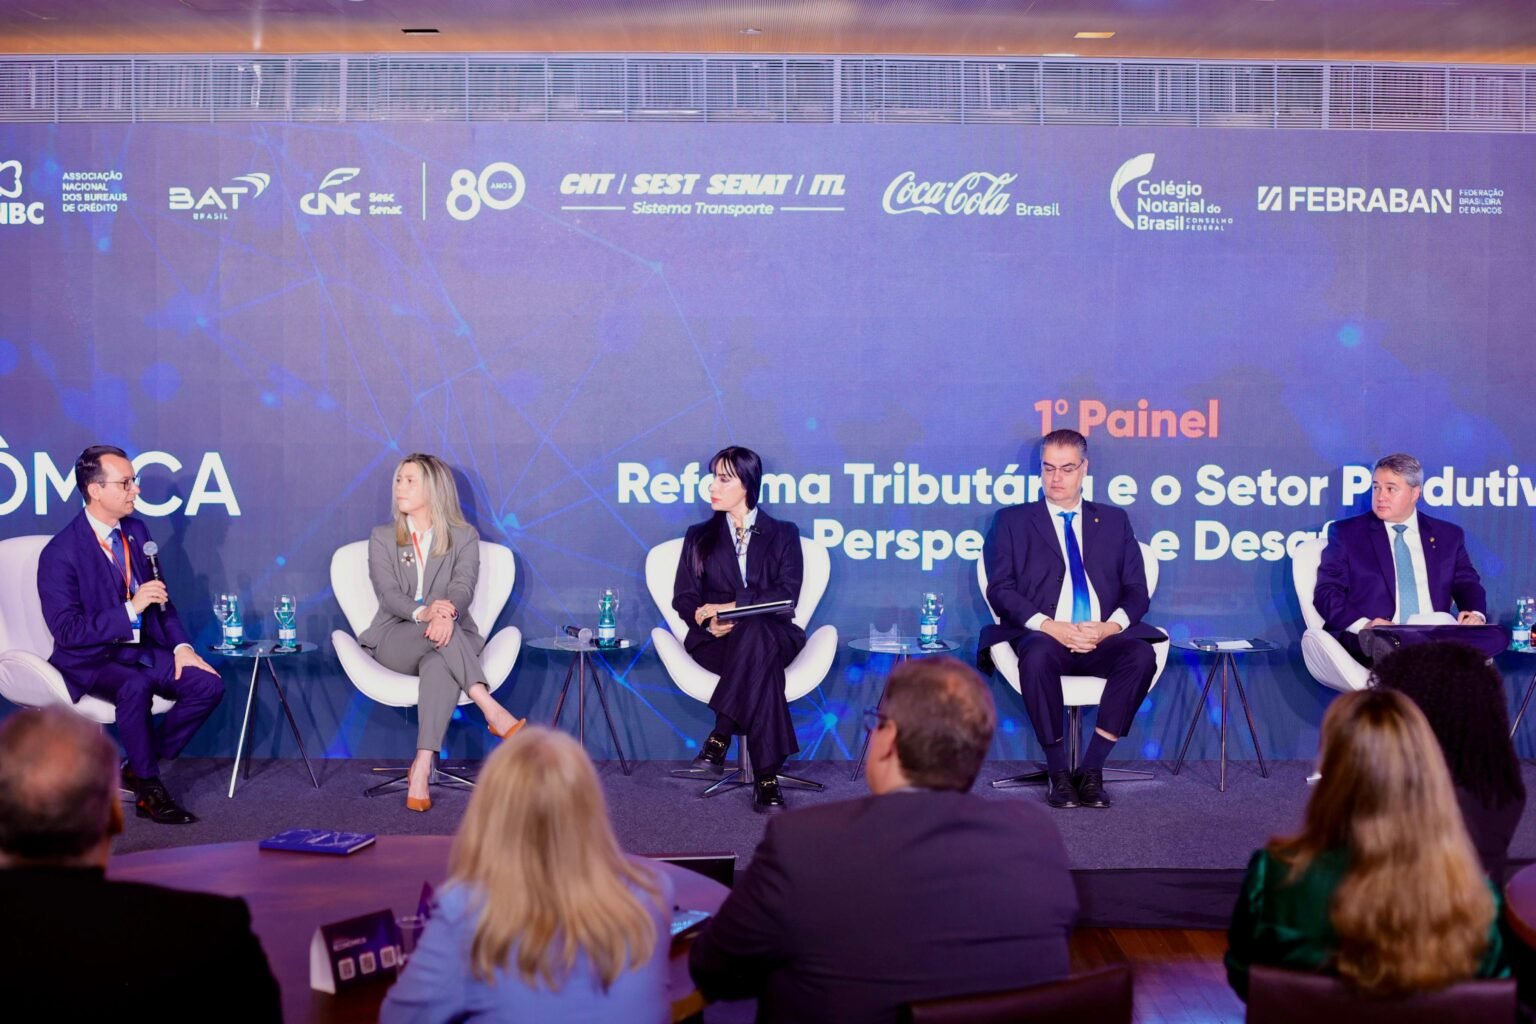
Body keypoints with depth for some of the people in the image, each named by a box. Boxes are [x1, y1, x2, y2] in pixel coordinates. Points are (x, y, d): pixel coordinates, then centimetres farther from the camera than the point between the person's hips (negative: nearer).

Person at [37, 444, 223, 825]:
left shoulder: (137, 531, 6)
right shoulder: (60, 553, -15)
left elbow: (160, 597, 14)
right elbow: (66, 631, -18)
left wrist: (181, 646, -2)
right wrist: (130, 609, -26)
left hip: (142, 649, 7)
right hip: (89, 660, -7)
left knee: (208, 684, -14)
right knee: (135, 686, -37)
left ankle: (138, 769, 1)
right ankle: (148, 790, -19)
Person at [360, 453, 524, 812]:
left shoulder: (464, 537, 8)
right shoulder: (382, 537, 11)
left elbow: (463, 587, -10)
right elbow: (389, 594, -6)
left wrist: (448, 613, -36)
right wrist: (423, 612, -29)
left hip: (450, 636, -1)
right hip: (395, 638, 1)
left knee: (438, 664, -39)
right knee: (438, 637, -36)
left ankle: (421, 769, -49)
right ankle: (492, 710, -45)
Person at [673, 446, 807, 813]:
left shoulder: (783, 534, 13)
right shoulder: (699, 536, 19)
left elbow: (786, 594, -3)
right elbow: (684, 597, 8)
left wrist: (732, 608, -17)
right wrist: (708, 620, -16)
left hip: (773, 635, 0)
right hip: (715, 640, 0)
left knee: (755, 632, -41)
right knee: (762, 662, -38)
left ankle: (720, 739, -41)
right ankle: (766, 778, -42)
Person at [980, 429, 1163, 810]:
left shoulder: (1114, 520, 21)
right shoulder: (1012, 521, 15)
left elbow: (1137, 590, 13)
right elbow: (1000, 589, 2)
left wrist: (1111, 625, -10)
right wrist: (1049, 625, -14)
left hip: (1102, 639, 2)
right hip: (1045, 636, -2)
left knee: (1142, 654, -31)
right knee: (1038, 654, -37)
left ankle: (1092, 768, -22)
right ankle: (1058, 772, -22)